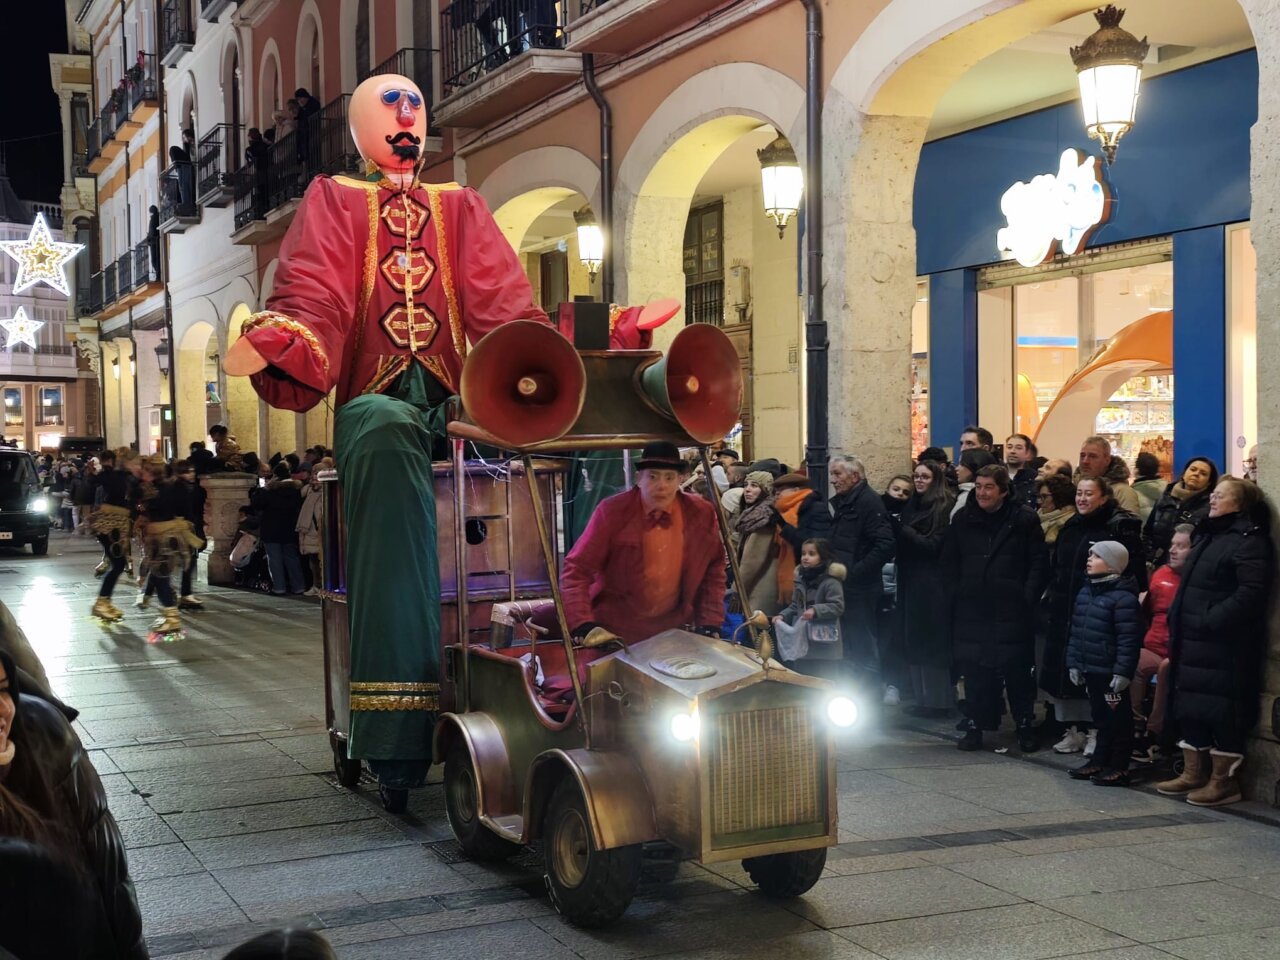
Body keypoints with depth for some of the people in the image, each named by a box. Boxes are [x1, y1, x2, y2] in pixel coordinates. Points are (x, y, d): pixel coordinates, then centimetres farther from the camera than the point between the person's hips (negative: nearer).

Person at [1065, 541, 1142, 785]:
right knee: (1100, 716, 18)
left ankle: (1119, 767, 10)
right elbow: (1076, 630, 16)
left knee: (1117, 718, 2)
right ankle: (1100, 760, 28)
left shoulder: (1123, 597, -16)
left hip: (1110, 672, -8)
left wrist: (1123, 672, -21)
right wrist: (1073, 662, 12)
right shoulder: (1085, 593, 11)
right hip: (1091, 669, 8)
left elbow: (1129, 639, -19)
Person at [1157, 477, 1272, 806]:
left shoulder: (1249, 541, -12)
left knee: (1222, 709, -4)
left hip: (1225, 644, -10)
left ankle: (1224, 780, 3)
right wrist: (1177, 620, 13)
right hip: (1194, 641, 10)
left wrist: (1212, 620, -24)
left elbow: (1251, 592, -22)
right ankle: (1194, 773, 21)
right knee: (1190, 706, 12)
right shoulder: (1208, 536, 19)